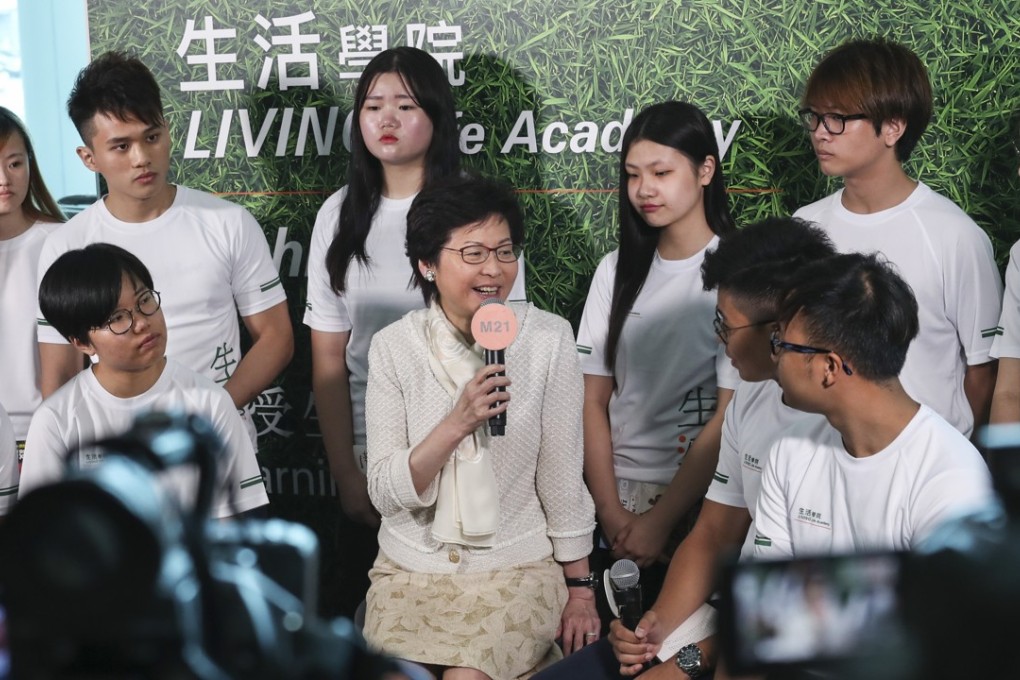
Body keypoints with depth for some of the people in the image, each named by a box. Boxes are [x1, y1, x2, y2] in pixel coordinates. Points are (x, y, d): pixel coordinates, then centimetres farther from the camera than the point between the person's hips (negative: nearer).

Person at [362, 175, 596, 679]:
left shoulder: (548, 339, -7)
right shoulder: (393, 346, -5)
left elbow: (562, 479, -1)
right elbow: (386, 494, -9)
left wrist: (579, 589, 3)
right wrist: (456, 424, -23)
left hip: (517, 566, -1)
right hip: (411, 567, 1)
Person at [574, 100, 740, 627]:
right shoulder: (617, 270, 7)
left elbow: (731, 417, -12)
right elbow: (593, 399, 4)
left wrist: (660, 519, -13)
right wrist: (610, 509, -7)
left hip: (697, 504, -4)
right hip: (614, 499, 4)